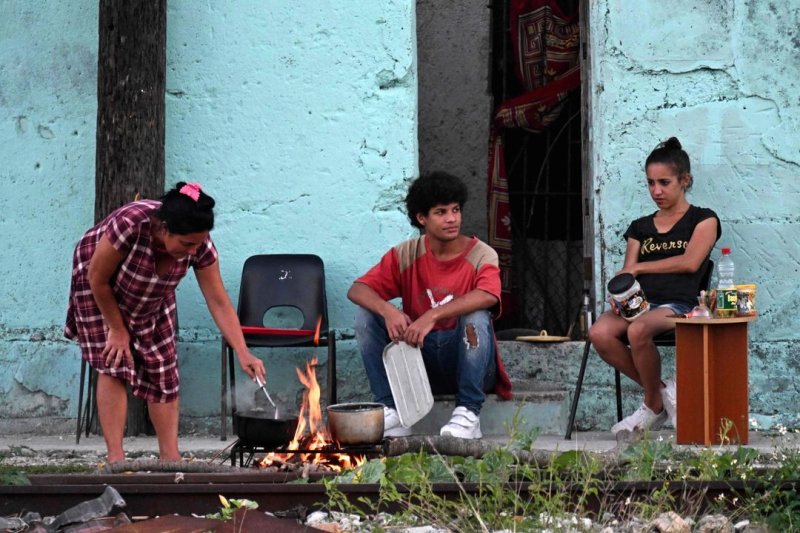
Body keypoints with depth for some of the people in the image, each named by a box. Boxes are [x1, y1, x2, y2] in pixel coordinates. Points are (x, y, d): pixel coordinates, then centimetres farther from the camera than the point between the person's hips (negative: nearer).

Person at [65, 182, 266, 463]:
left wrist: (243, 353, -31)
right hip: (99, 286, -4)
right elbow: (98, 278, -27)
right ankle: (115, 458, -13)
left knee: (162, 369, -2)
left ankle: (170, 455, 2)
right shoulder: (131, 224, -41)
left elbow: (219, 302, -22)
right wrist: (117, 330, -16)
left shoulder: (200, 246, -28)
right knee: (113, 367, -13)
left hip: (152, 297, 4)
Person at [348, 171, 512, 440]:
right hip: (420, 360, 3)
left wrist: (432, 316, -42)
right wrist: (388, 311, -31)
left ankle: (468, 414, -23)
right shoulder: (406, 254, -1)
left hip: (467, 363, -3)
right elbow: (357, 290, -9)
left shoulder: (481, 256, -10)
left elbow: (488, 296, -33)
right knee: (366, 315, -14)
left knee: (476, 317, -32)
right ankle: (391, 411, -14)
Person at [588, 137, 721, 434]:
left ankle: (654, 403, -13)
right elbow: (627, 273, 13)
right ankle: (660, 392, -10)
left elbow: (690, 262, -4)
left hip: (678, 305, -5)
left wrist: (639, 268, 0)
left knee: (638, 330, -39)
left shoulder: (703, 220, 12)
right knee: (600, 333, -30)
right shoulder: (640, 227, 24)